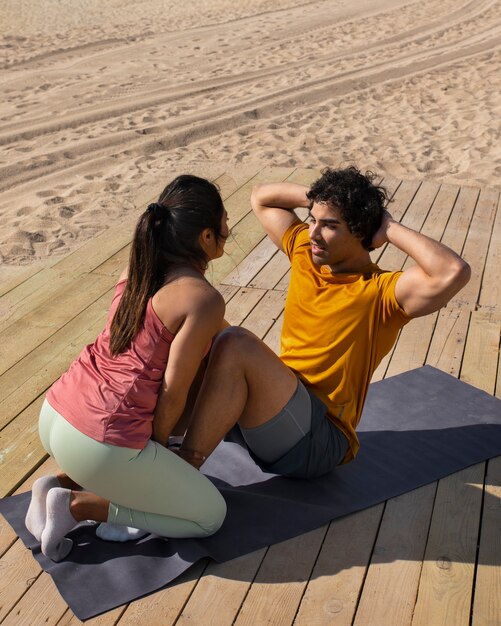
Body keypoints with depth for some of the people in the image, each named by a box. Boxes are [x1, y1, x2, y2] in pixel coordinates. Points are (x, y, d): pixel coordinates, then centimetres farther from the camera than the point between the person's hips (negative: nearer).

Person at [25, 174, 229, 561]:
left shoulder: (140, 268, 8)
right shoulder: (204, 300, -15)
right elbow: (173, 393, -13)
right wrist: (158, 447, 4)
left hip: (54, 415, 8)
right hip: (101, 446, -8)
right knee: (211, 515, 12)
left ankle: (63, 483, 15)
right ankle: (80, 505, 2)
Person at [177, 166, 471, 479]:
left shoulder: (381, 292, -12)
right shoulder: (305, 253, 7)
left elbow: (455, 272, -30)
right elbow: (261, 197, 20)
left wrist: (389, 229, -17)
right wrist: (319, 197, 4)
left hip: (319, 439, -7)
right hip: (270, 404, 7)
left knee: (236, 344, -30)